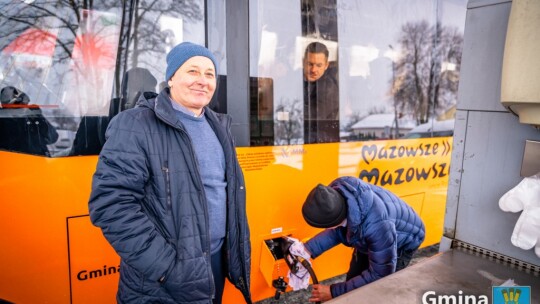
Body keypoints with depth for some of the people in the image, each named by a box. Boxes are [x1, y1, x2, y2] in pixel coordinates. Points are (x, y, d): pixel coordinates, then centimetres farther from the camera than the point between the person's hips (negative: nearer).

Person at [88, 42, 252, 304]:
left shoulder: (218, 126, 9)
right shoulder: (135, 125, -15)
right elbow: (112, 204, -21)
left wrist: (236, 249, 12)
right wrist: (168, 266, -22)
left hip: (217, 260, 7)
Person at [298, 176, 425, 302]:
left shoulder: (377, 225, -49)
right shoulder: (336, 191, -31)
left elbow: (380, 274, -33)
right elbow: (337, 230, -10)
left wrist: (334, 292, -32)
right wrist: (309, 249, -25)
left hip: (402, 243, -5)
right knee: (352, 280, 12)